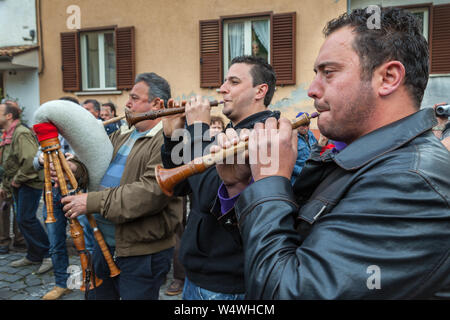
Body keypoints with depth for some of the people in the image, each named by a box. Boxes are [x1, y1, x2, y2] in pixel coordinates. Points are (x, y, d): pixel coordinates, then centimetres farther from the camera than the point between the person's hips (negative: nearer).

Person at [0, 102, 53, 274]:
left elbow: (31, 160, -28)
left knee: (26, 219, -10)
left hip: (29, 183, -10)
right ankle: (33, 255, 24)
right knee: (23, 220, 13)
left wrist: (18, 179, -19)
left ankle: (48, 254, 2)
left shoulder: (22, 133, -17)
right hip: (17, 184, 10)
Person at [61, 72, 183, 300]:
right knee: (96, 294, 24)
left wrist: (93, 202, -25)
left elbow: (151, 191, -29)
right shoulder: (121, 136, 13)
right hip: (105, 245, 9)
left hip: (142, 253, -8)